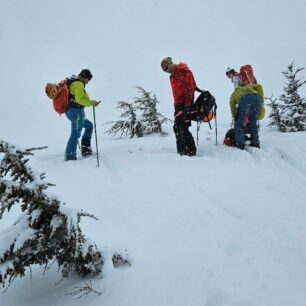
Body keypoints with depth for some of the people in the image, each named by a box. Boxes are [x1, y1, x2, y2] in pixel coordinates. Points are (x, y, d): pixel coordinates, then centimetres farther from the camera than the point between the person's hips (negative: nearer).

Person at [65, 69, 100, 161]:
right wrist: (91, 103, -17)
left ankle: (85, 149, 21)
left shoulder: (72, 83, 19)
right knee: (75, 134, -8)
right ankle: (70, 156, -9)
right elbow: (79, 99, -23)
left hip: (70, 111, 11)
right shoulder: (78, 84, -13)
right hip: (76, 112, -11)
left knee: (89, 125, 23)